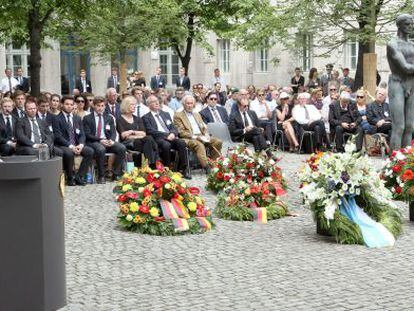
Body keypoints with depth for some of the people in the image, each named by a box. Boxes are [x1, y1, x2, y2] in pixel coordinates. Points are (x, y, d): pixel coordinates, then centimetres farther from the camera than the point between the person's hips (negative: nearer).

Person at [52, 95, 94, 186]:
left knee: (90, 151, -21)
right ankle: (70, 178, -15)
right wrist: (70, 146, -23)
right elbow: (58, 137, -11)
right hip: (62, 146, -5)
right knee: (69, 153, -37)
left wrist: (80, 145, -12)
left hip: (77, 145, 5)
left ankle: (79, 176, -12)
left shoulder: (77, 119, 16)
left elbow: (82, 135, 11)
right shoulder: (57, 119, -2)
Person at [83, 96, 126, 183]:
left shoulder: (109, 118, 19)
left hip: (108, 141, 4)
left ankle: (116, 174, -16)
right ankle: (101, 176, -25)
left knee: (122, 148, -24)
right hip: (93, 142, -4)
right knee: (101, 149, -38)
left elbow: (113, 133, 11)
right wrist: (100, 140, -17)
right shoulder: (87, 118, 7)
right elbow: (87, 135, -3)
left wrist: (111, 140, -13)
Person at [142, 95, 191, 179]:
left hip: (170, 137, 5)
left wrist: (173, 133, -7)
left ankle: (184, 170, -24)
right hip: (158, 139, -5)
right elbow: (151, 131, -6)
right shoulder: (146, 118, 8)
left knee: (182, 143, -27)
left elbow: (173, 128, 18)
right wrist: (166, 135, -15)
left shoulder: (166, 114, 25)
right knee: (166, 145, -38)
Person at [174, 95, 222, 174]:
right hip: (189, 139, -7)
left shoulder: (197, 114, 26)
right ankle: (206, 167, -44)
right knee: (199, 145, -37)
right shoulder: (178, 116, 4)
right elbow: (181, 132, -6)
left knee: (218, 142, -15)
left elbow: (204, 128, 24)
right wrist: (194, 137, -17)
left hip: (201, 137, 7)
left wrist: (206, 135, 0)